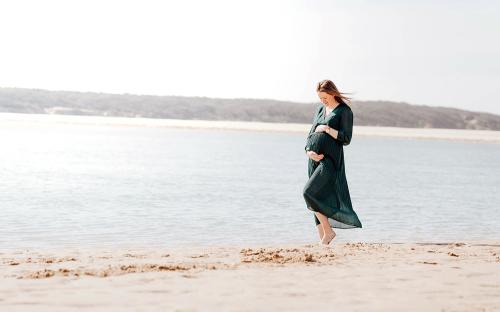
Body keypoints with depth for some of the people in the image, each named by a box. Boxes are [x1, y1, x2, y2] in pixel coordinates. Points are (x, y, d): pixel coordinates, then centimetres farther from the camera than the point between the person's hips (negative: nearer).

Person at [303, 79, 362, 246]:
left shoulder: (345, 111, -4)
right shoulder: (320, 109, 15)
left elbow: (346, 139, -9)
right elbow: (311, 133, 14)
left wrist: (327, 129, -13)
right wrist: (309, 151, -3)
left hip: (331, 159, -7)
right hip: (315, 158, 7)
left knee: (310, 193, -19)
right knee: (318, 199, 5)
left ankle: (328, 231, -6)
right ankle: (323, 241, 9)